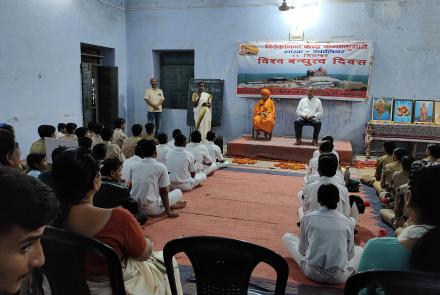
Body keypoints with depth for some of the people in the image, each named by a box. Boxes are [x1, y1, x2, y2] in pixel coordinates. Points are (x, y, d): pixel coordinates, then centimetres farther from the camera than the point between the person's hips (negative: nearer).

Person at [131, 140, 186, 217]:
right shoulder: (161, 167, -10)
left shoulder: (135, 166, 5)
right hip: (151, 209, -5)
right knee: (178, 193, 13)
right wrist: (168, 212, 3)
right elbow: (164, 192, -7)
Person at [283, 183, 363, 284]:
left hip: (312, 273, -1)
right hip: (339, 277, 2)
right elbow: (350, 254, 9)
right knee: (359, 249, 32)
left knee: (287, 237, 18)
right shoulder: (347, 221, -1)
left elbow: (302, 250, 5)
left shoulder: (308, 217, -4)